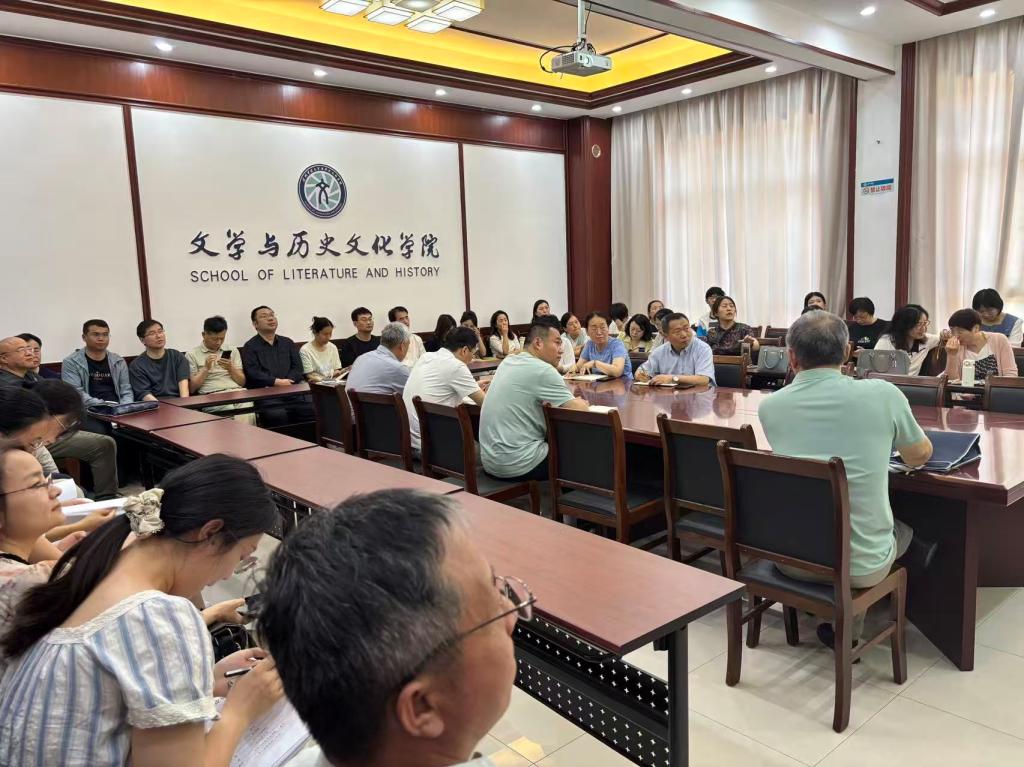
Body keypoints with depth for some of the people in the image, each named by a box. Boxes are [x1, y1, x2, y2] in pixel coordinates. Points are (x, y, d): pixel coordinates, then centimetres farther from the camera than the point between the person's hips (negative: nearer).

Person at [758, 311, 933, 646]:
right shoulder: (882, 395, -13)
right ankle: (845, 627, 26)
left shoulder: (769, 407, -7)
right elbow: (920, 456, 7)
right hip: (860, 564, -2)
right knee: (906, 528, 31)